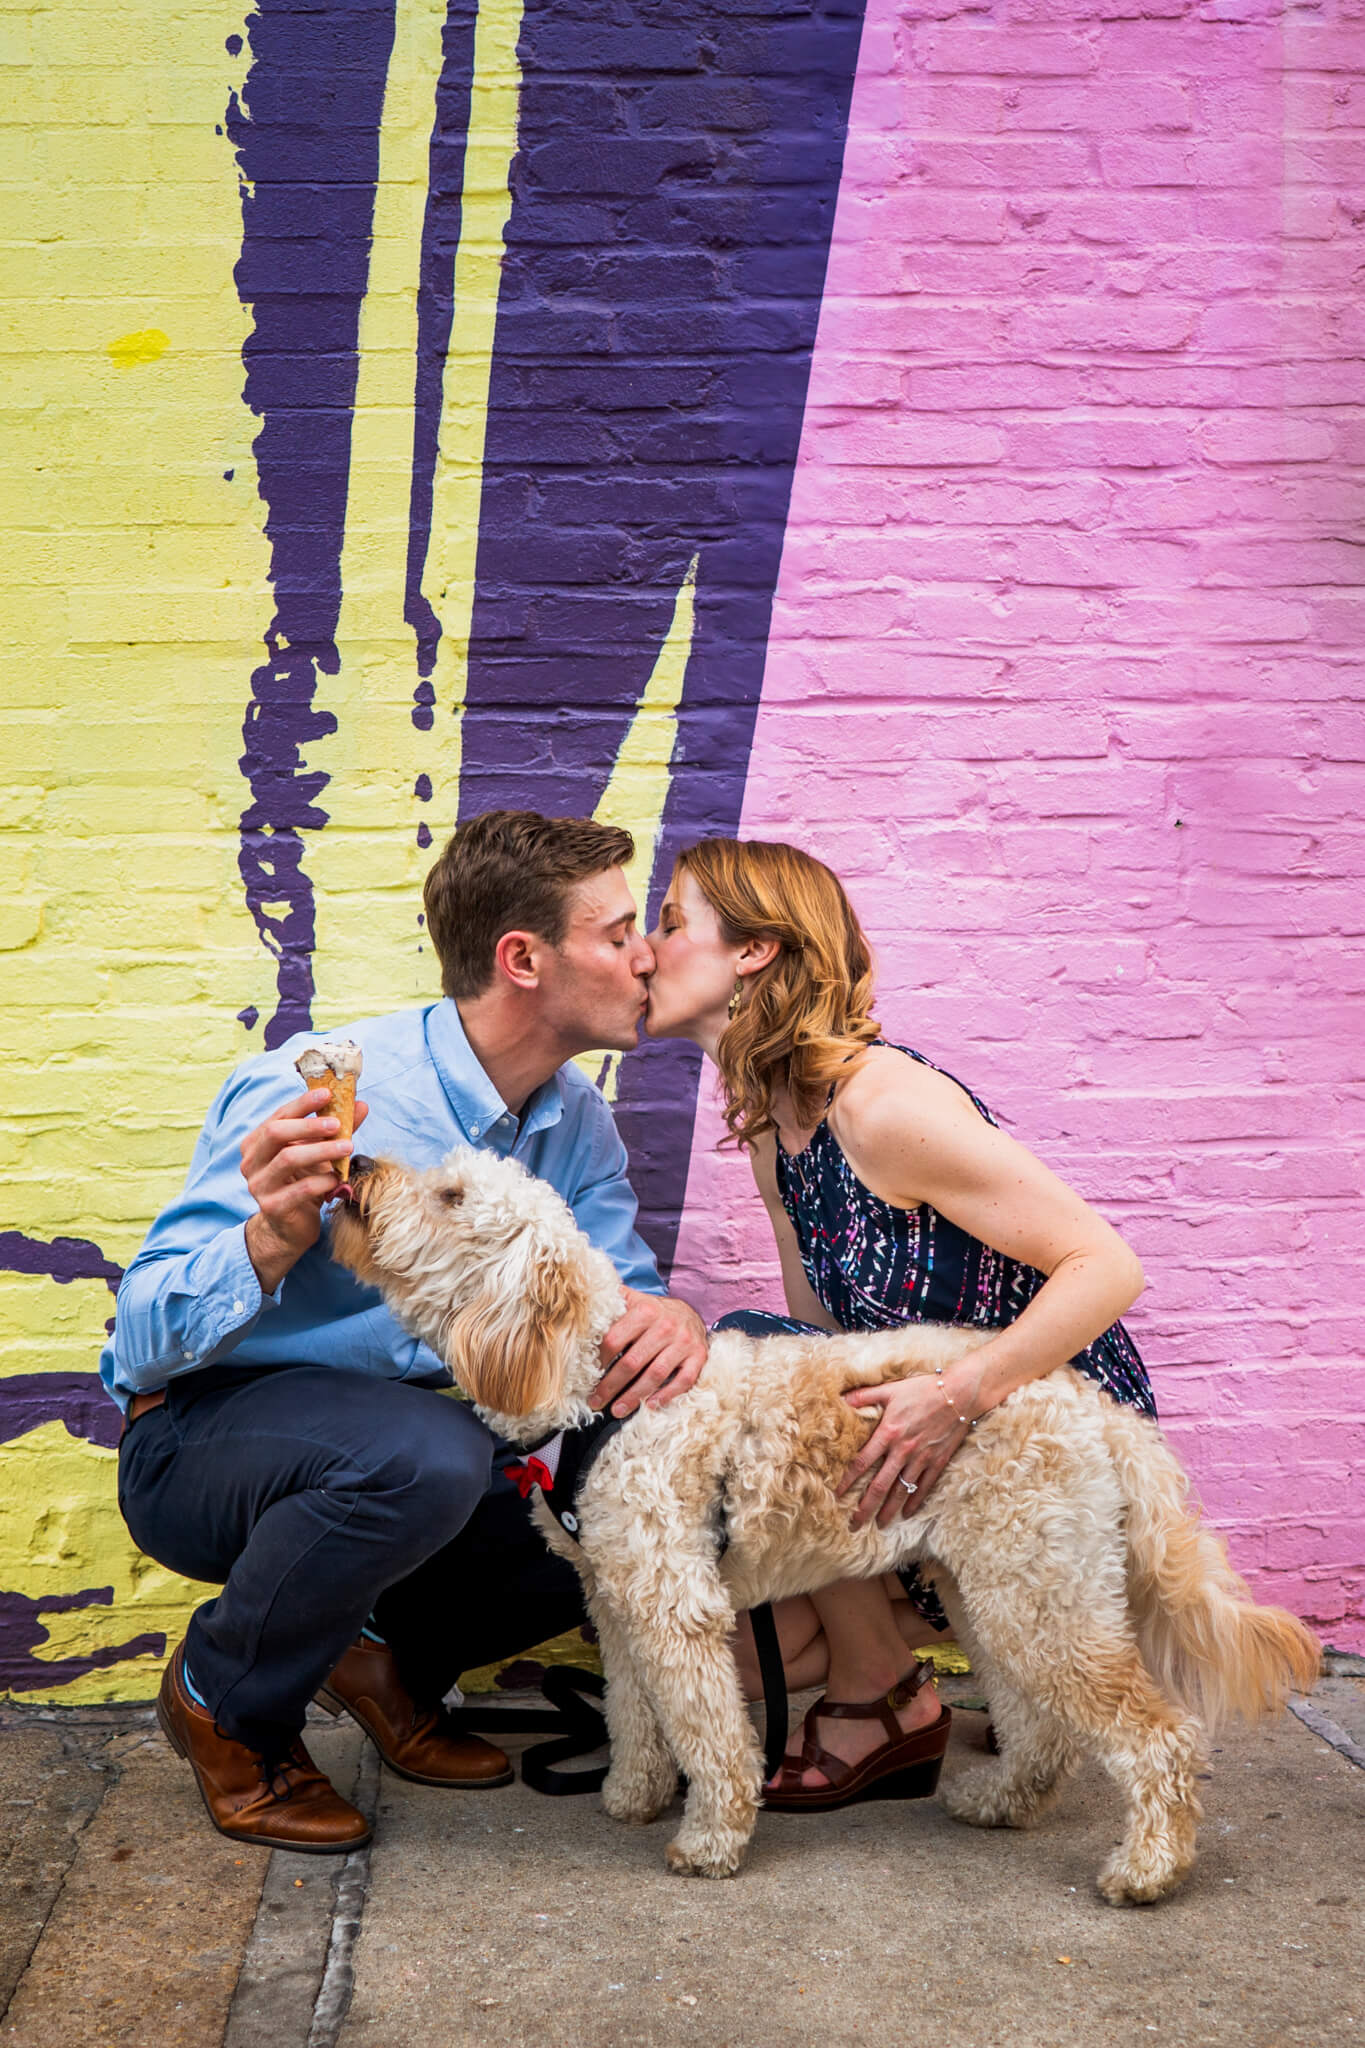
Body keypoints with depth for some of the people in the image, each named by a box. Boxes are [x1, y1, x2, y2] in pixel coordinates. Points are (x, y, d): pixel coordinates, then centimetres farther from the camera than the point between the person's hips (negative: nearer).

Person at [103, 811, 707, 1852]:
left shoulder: (576, 1119, -3)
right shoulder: (313, 1094, -25)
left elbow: (620, 1292, -3)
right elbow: (146, 1337, -25)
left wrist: (670, 1315, -28)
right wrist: (271, 1242, -46)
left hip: (418, 1435, 7)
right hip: (200, 1437, -6)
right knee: (421, 1453, -37)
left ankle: (400, 1653, 14)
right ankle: (221, 1701, -7)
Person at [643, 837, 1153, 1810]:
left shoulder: (884, 1103, -23)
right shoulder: (770, 1124, 5)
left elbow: (1108, 1266, -25)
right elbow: (826, 1337, 6)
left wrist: (957, 1398, -36)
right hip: (939, 1450, 7)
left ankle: (882, 1700, -6)